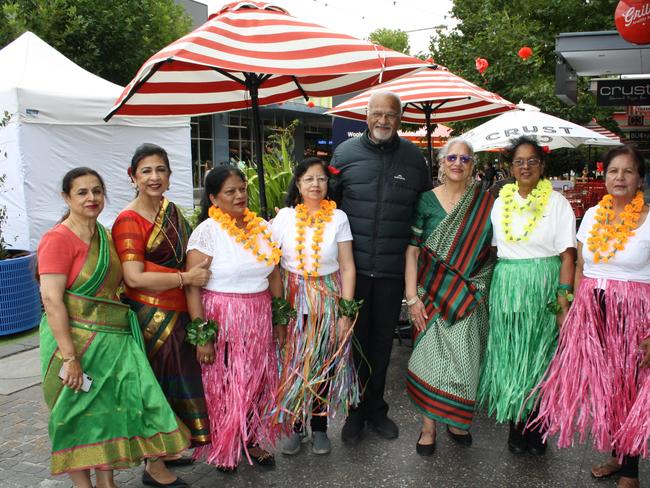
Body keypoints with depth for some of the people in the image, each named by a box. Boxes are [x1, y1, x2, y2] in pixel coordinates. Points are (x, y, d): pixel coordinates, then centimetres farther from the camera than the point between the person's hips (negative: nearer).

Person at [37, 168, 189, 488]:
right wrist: (69, 356, -21)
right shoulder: (58, 238, -13)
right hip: (75, 339, -7)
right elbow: (51, 299, -18)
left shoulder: (104, 236, 10)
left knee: (112, 409, 11)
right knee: (80, 416, 6)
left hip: (113, 339, 7)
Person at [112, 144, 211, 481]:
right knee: (156, 385, 3)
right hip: (150, 317, -7)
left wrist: (200, 268, 9)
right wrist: (185, 278, -16)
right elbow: (134, 278, -20)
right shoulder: (128, 221, -13)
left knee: (176, 382, 14)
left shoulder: (171, 212, 11)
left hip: (179, 314, 7)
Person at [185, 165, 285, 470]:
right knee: (223, 387, 8)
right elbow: (193, 286, -14)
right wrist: (201, 335, -17)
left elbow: (274, 275, 11)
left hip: (259, 319, 5)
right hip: (222, 319, -4)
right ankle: (222, 450, 31)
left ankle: (251, 441, 35)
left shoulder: (261, 227, 5)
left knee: (257, 383, 12)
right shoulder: (206, 231, -11)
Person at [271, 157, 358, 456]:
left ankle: (319, 426, 26)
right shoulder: (284, 217, 0)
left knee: (324, 364, 7)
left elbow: (347, 267, -3)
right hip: (292, 299, 1)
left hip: (328, 299, 0)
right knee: (293, 365, 5)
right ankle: (296, 426, 24)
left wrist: (346, 311, -7)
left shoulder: (338, 218, -2)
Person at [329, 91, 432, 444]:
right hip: (352, 266, -1)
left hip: (393, 269, 2)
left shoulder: (414, 158, 4)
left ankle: (375, 408, 33)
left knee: (382, 341, 14)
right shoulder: (345, 152, 0)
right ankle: (355, 411, 27)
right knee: (354, 339, 10)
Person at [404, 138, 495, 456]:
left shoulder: (485, 203, 5)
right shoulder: (426, 201, 0)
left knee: (463, 358, 3)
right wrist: (412, 296, -8)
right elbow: (412, 250, -2)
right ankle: (428, 425, 15)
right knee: (430, 355, 0)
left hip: (470, 295, 1)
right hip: (432, 293, -1)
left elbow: (493, 249, 8)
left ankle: (456, 420, 25)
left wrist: (481, 291, -1)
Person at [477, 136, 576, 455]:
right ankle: (516, 424, 21)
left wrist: (563, 301, -13)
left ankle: (537, 427, 21)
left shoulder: (557, 202, -2)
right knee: (508, 357, 6)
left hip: (543, 288, -3)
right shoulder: (500, 202, 8)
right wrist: (490, 290, 3)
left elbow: (567, 255, -6)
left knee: (540, 356, 4)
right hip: (506, 287, 3)